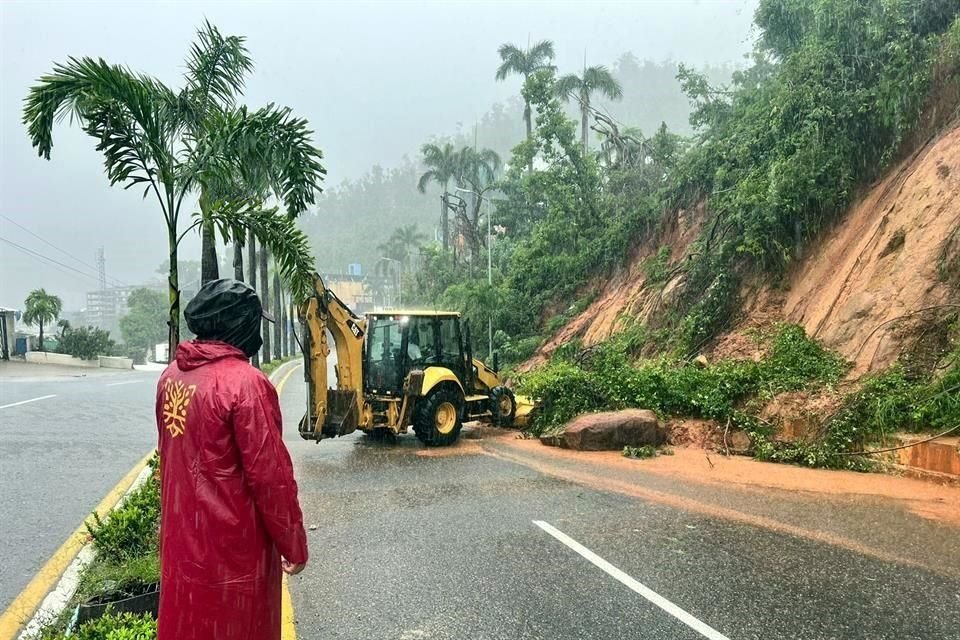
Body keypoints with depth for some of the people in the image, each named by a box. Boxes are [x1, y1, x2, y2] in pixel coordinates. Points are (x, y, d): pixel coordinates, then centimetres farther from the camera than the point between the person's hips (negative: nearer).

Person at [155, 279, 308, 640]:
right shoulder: (245, 382, -23)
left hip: (182, 537, 7)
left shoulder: (171, 376, 2)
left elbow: (171, 452, 12)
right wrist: (293, 544, -11)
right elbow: (270, 475, -21)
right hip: (232, 545, -7)